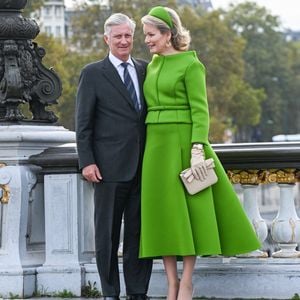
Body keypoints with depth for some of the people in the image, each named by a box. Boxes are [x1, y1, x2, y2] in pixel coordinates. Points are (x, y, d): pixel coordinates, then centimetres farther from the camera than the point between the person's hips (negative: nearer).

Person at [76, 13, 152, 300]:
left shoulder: (145, 69, 13)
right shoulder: (92, 73, 2)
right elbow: (83, 122, -1)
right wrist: (86, 161, -9)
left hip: (142, 166, 4)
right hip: (110, 166, -4)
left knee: (140, 231, 6)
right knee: (107, 232, 2)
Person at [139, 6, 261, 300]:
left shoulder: (191, 64, -7)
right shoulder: (152, 66, 14)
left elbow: (200, 111, -11)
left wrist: (198, 150, -20)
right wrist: (146, 149, 15)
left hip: (182, 143, -7)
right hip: (156, 145, 7)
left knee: (187, 212, -2)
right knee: (163, 212, 4)